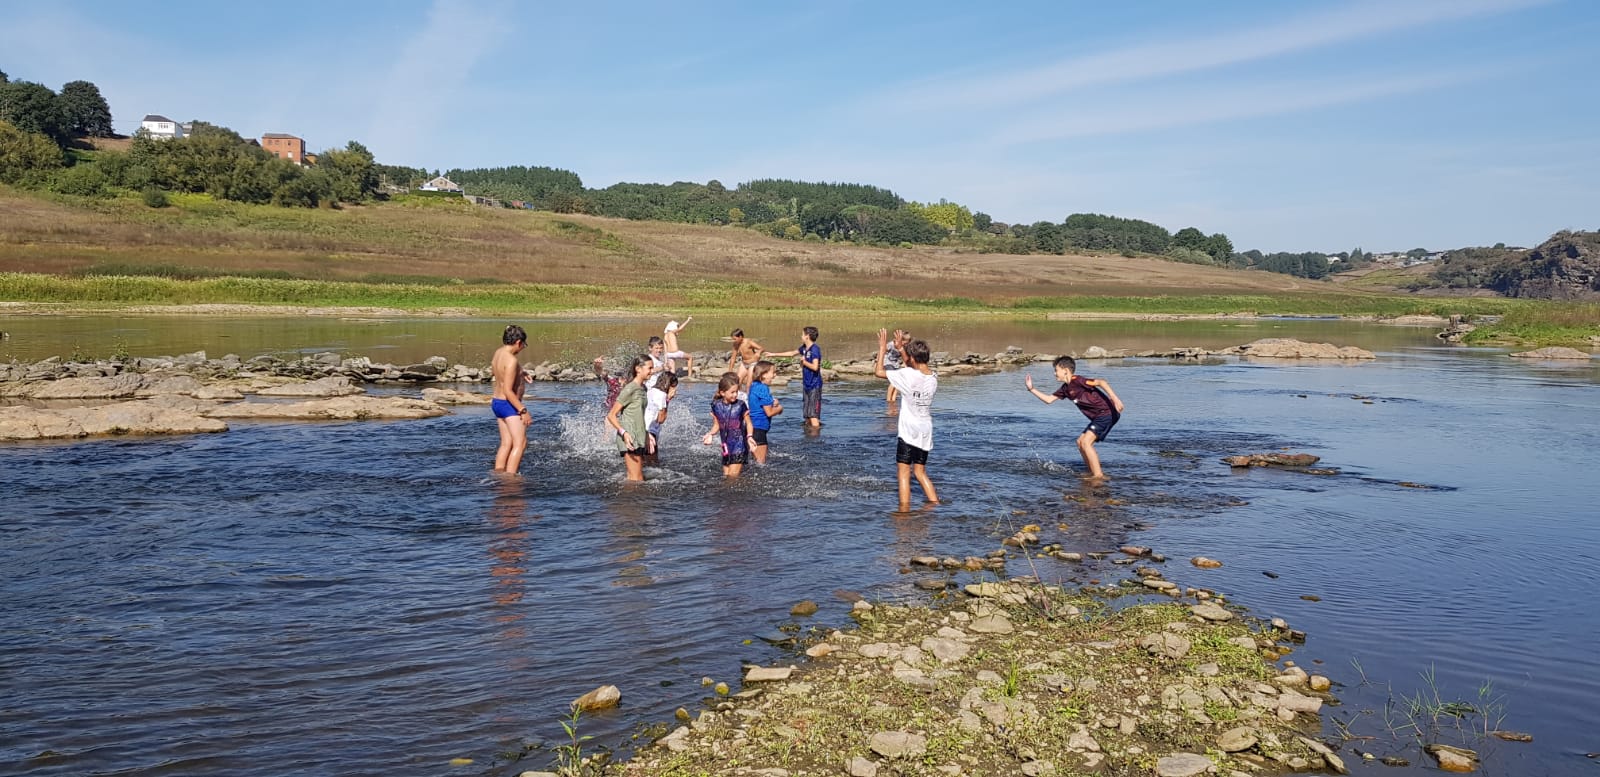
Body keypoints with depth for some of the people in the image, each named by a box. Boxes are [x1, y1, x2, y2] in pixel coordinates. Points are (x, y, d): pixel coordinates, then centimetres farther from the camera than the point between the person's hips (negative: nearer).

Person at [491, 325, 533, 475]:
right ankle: (510, 475, -13)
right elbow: (508, 391, -25)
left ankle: (498, 473, 12)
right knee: (520, 443, -7)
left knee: (506, 443, 13)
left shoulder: (498, 353, 6)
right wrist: (523, 410, -24)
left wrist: (520, 373, 26)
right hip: (509, 405, -9)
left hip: (497, 402, 10)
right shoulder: (511, 360, -21)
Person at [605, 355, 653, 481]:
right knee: (636, 479, -11)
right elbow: (611, 415, -15)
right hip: (629, 438, -9)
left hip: (638, 438, 9)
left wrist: (646, 435, 27)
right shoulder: (629, 389, -13)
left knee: (633, 478, 10)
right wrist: (624, 433, -27)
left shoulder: (643, 388, 13)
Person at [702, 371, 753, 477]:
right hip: (726, 446, 4)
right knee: (725, 475, 7)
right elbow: (717, 425, 11)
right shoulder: (716, 406, 1)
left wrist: (749, 436, -20)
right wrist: (710, 434, -8)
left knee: (733, 476, -11)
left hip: (739, 444, -4)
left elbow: (748, 423, -2)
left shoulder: (740, 405, -9)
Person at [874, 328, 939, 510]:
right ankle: (935, 503, 15)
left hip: (908, 431, -6)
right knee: (920, 472, 18)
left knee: (903, 472, -1)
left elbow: (878, 371, -9)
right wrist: (900, 347, 27)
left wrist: (882, 349, 2)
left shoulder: (907, 375, -16)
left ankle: (904, 509, -5)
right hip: (926, 432, 6)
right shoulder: (933, 378, 4)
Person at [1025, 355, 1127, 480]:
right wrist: (1032, 389, 17)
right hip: (1099, 417, 10)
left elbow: (1101, 382, -25)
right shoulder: (1065, 388, 14)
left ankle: (1098, 475, -15)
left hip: (1107, 413, -10)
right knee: (1080, 442, 13)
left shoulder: (1077, 380, -15)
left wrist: (1114, 398, -36)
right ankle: (1093, 473, 18)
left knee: (1086, 442, -16)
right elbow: (1048, 399, 22)